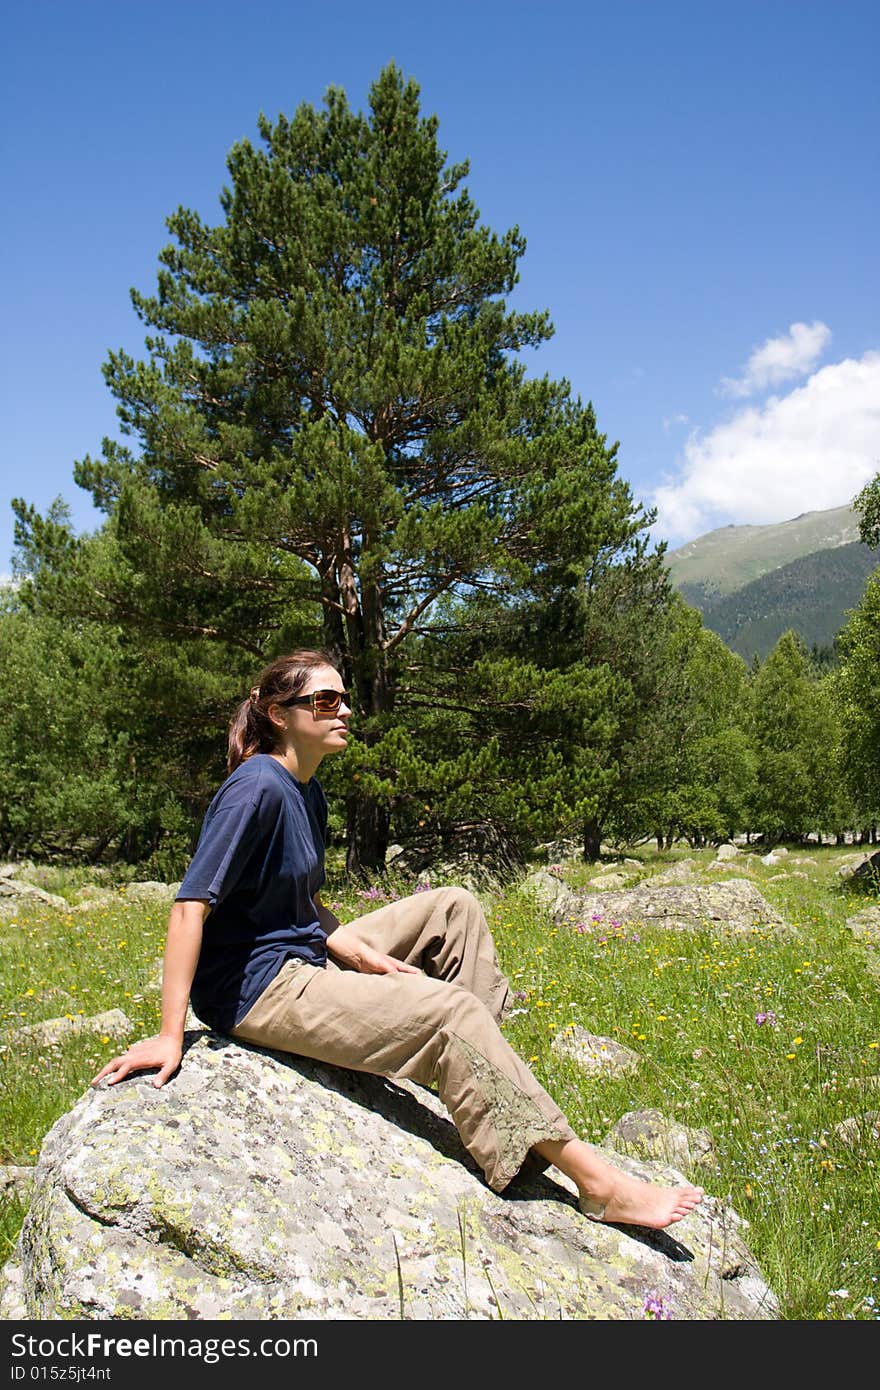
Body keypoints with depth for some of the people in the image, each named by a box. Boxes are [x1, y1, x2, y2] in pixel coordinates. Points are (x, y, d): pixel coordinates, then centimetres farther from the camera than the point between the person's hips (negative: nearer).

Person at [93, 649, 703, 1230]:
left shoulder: (309, 793, 10)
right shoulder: (258, 788, -19)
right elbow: (191, 905, -24)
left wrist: (362, 953, -3)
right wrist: (170, 1034, -28)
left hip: (311, 958, 10)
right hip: (256, 989, -10)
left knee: (453, 908, 8)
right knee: (448, 1010, -21)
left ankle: (488, 1077, 5)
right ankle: (596, 1182, -17)